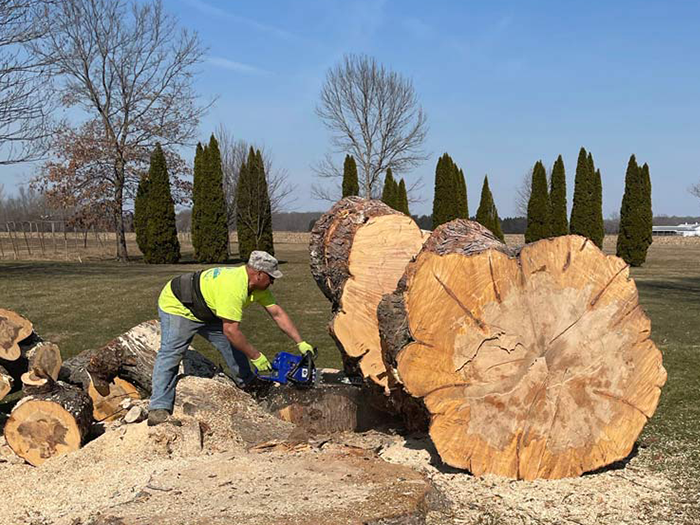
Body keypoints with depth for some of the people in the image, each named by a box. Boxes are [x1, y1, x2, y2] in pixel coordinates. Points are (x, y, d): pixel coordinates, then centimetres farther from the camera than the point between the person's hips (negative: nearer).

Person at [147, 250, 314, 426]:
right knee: (170, 353, -19)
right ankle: (159, 408, -21)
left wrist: (301, 343, -6)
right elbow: (231, 331, -35)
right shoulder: (234, 287, -36)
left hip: (207, 311, 9)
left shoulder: (258, 286, -8)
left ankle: (247, 383, 17)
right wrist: (256, 356, -25)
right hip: (177, 306, -9)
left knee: (232, 345, 4)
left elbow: (277, 314, -2)